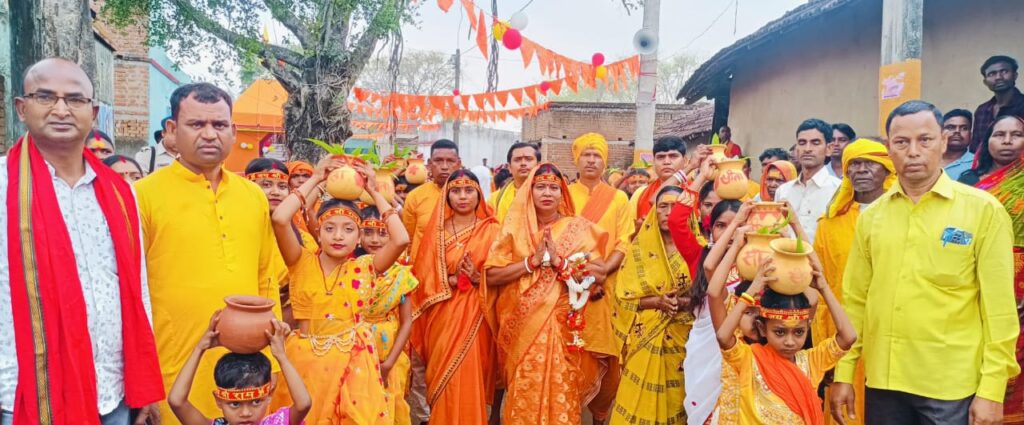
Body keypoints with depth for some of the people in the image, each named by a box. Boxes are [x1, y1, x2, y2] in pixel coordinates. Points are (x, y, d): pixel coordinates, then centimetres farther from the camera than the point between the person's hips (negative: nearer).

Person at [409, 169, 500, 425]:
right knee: (442, 378, 8)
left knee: (469, 380, -2)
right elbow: (424, 274, 0)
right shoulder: (437, 229, 5)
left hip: (474, 315, -2)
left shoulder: (491, 230, 0)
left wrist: (478, 278, -19)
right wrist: (451, 280, -16)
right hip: (442, 315, 2)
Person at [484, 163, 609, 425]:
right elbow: (491, 276, -6)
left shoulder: (578, 227, 1)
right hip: (523, 327, 1)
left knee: (560, 392, 4)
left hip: (562, 326, 0)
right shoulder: (515, 227, 2)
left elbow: (599, 274, -8)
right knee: (524, 394, 6)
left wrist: (560, 261, -15)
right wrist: (532, 261, -14)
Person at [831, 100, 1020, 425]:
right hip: (883, 381, 3)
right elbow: (855, 298, 5)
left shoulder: (983, 210, -5)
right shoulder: (871, 216, 4)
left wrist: (992, 389, -9)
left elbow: (999, 306, -6)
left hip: (952, 385, -3)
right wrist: (844, 373, 3)